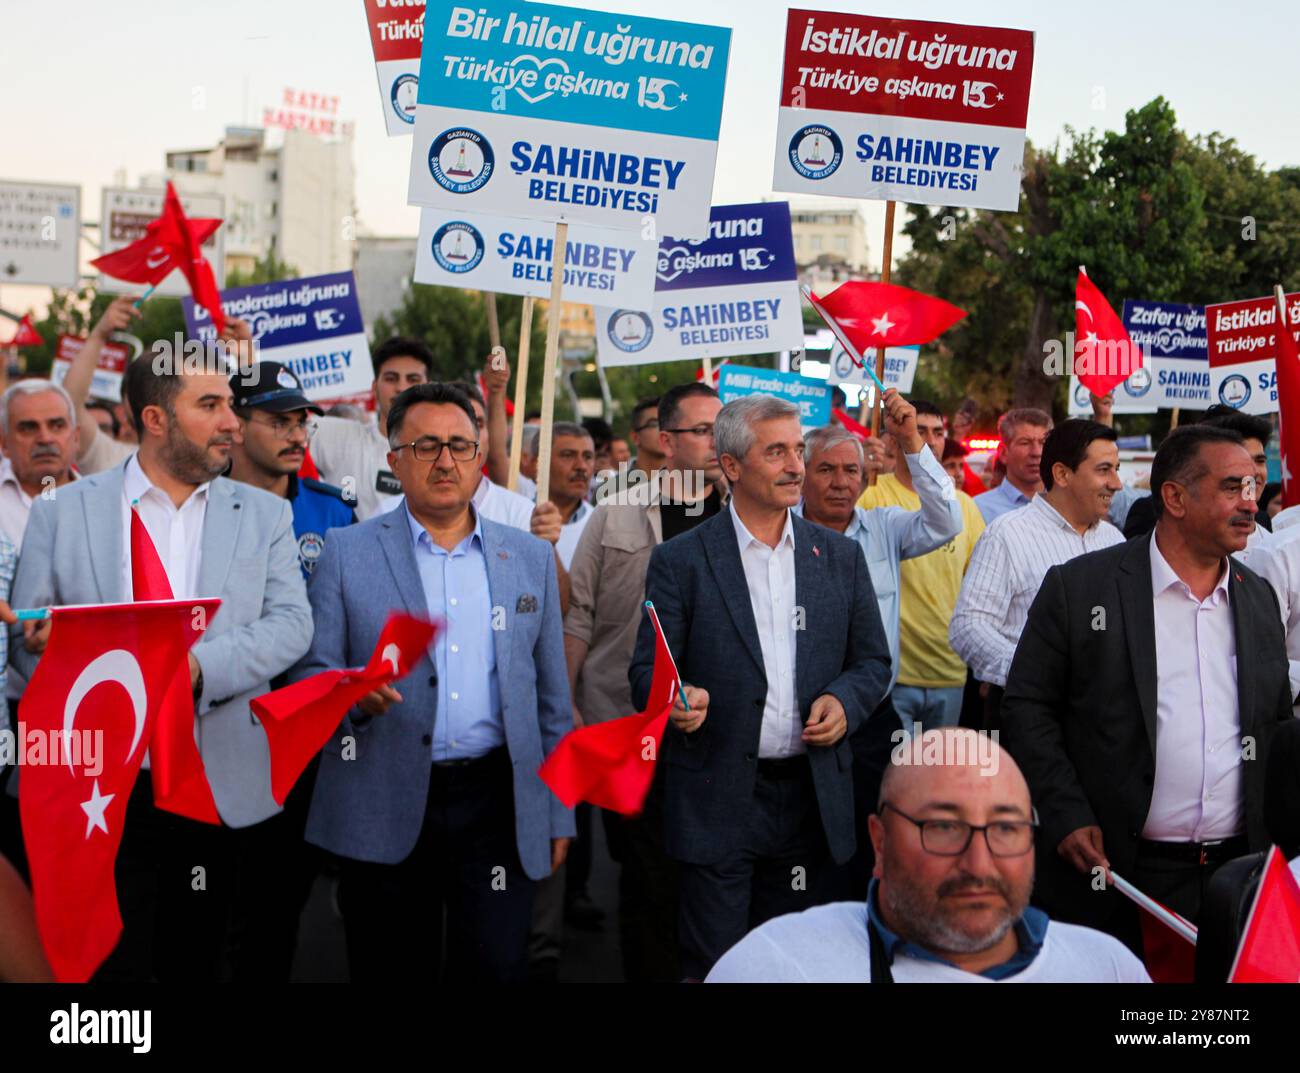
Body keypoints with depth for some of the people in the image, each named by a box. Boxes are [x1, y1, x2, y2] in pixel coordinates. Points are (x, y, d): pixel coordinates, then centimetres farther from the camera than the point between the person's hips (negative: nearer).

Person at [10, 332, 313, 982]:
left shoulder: (264, 515, 9)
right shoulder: (62, 512, 5)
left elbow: (292, 624, -2)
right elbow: (26, 640, 3)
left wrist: (199, 666, -18)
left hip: (223, 789, 2)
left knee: (196, 964, 10)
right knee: (113, 965, 3)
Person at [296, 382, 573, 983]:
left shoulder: (530, 558, 11)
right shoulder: (346, 553, 4)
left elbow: (551, 699, 13)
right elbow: (308, 677, 1)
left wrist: (558, 814, 10)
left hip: (496, 805, 1)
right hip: (383, 815, -1)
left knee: (497, 968, -2)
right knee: (391, 974, 7)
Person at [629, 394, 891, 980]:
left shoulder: (840, 556, 9)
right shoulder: (680, 561, -1)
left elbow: (873, 660, 14)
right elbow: (647, 671, -1)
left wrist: (845, 700, -7)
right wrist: (676, 700, -23)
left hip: (812, 795, 3)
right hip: (718, 801, -3)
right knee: (713, 965, 1)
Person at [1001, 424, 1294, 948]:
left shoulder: (1259, 597, 11)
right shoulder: (1077, 586, -4)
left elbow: (1279, 722, 18)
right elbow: (1027, 707, -4)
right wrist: (1067, 816, -12)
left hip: (1240, 872, 4)